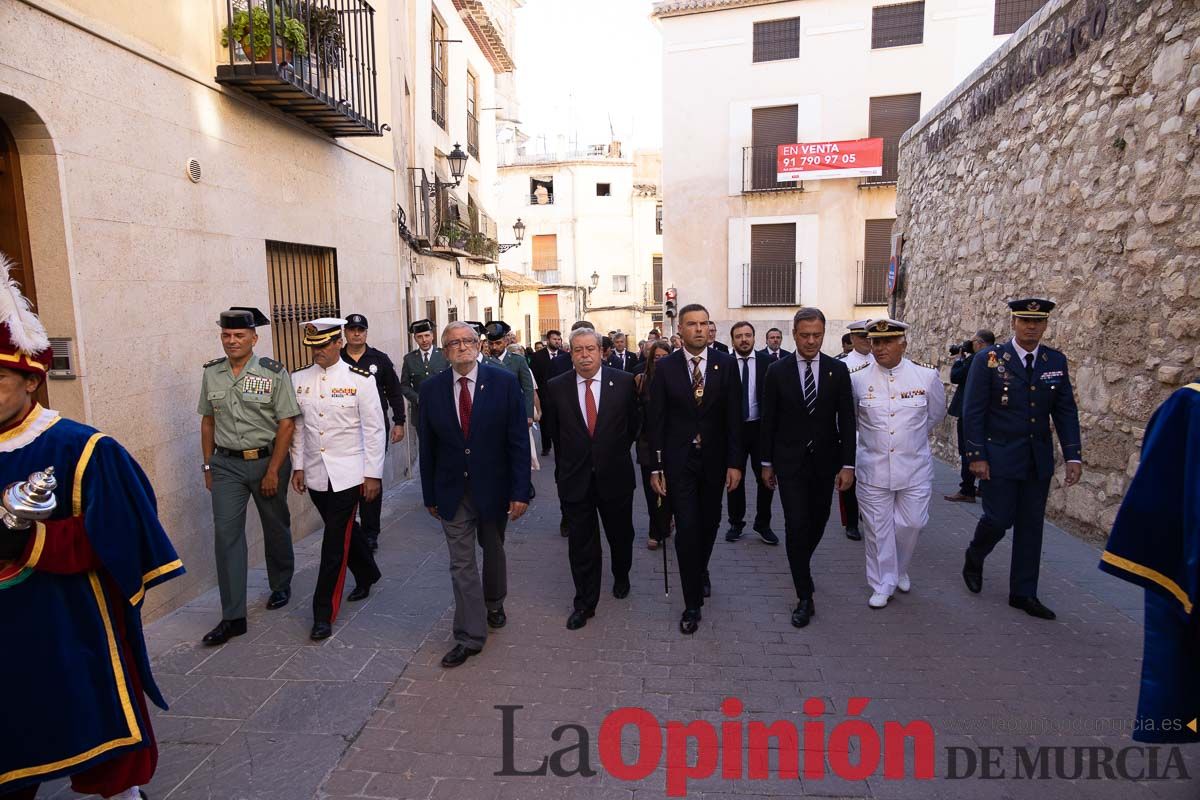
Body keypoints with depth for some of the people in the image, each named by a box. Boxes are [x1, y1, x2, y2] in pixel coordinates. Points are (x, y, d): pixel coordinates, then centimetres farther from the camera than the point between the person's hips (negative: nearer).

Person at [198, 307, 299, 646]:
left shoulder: (273, 373, -10)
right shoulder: (211, 373, 3)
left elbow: (286, 424, -10)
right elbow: (207, 421, 12)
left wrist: (273, 471, -12)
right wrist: (208, 466, 10)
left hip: (267, 461, -2)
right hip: (226, 464, 3)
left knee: (276, 528, 14)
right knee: (225, 534, -4)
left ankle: (280, 586, 39)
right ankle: (233, 617, 3)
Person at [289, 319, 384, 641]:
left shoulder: (360, 380, -8)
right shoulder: (298, 379, 4)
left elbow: (375, 428, -7)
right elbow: (297, 426, 11)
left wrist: (373, 474, -8)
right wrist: (298, 466, 8)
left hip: (347, 474, -4)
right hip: (315, 474, 5)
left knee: (335, 542, -3)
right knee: (344, 530, 19)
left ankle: (324, 613, 7)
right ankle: (367, 575, 44)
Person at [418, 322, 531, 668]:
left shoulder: (503, 382, -10)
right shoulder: (432, 389, -3)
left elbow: (518, 440, -10)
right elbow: (428, 445, 1)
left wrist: (520, 491, -13)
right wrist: (430, 495, 3)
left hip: (493, 487, -1)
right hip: (452, 491, 1)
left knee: (493, 551, 20)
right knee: (461, 564, 4)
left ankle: (493, 604, 48)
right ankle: (470, 636, 18)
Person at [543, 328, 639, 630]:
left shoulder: (624, 382, -6)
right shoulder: (557, 387, -5)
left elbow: (634, 423, 6)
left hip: (615, 476, 1)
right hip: (575, 478, 0)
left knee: (620, 536, 19)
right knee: (581, 545, 6)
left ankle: (621, 577, 48)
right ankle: (585, 602, 22)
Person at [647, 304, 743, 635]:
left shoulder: (726, 364, -2)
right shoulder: (665, 368, -4)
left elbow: (734, 416, -2)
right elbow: (656, 420, -3)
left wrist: (735, 462, -6)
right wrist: (656, 466, -5)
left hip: (714, 459, 2)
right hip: (679, 460, -2)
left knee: (709, 523, 16)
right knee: (687, 529, -4)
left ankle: (700, 570, 46)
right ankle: (693, 604, 8)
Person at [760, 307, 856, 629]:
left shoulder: (838, 370, -1)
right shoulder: (777, 371, -4)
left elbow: (847, 420, -1)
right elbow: (768, 420, 0)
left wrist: (848, 464, -6)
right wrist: (766, 463, 2)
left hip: (825, 461, 2)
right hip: (790, 461, -2)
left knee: (818, 521, 14)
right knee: (796, 525, -6)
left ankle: (802, 565, 43)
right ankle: (805, 597, 3)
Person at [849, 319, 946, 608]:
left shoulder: (927, 375, -7)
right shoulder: (857, 378, -8)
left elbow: (936, 413, 12)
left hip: (915, 468, 0)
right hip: (872, 470, 0)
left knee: (912, 523, 8)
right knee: (878, 529, 7)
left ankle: (899, 568, 37)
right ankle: (882, 585, 23)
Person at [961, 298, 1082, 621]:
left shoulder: (1056, 361, 5)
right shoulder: (988, 359, -8)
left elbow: (1066, 411, 5)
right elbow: (973, 411, -9)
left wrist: (1073, 456, -3)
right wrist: (977, 456, -12)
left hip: (1039, 460, 4)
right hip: (999, 457, -4)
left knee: (1031, 525, 9)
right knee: (999, 519, -2)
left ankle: (1023, 593, 20)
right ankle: (974, 558, 29)